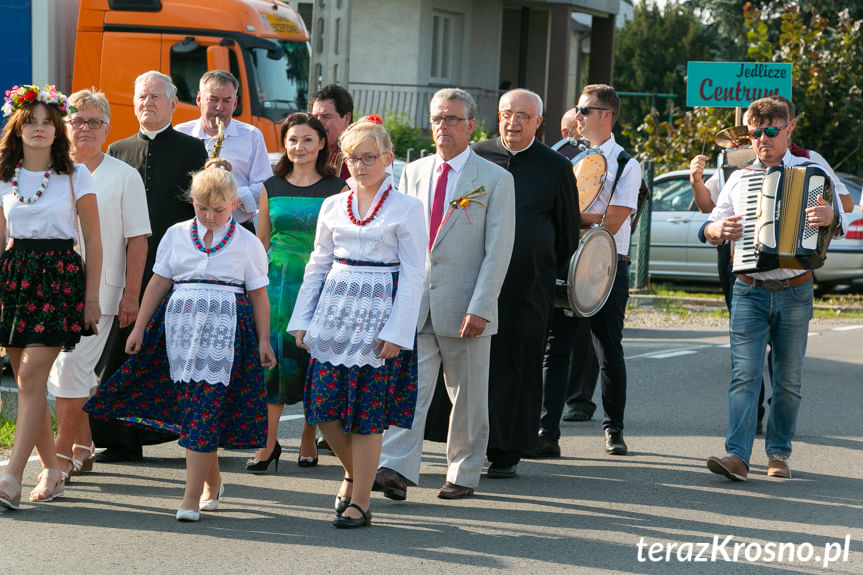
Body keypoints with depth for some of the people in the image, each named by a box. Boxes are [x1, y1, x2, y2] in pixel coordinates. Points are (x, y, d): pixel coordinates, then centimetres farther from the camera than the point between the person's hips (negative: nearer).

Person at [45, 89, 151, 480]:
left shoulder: (124, 176, 2)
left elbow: (137, 239, 0)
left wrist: (131, 294, -6)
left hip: (98, 290, -4)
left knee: (72, 370, -11)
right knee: (64, 371, 6)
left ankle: (63, 452, -5)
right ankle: (83, 447, 19)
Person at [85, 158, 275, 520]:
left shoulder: (247, 243, 4)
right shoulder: (177, 235, 10)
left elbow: (258, 295, 7)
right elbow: (158, 283, 12)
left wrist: (263, 341, 5)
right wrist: (140, 327, 9)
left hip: (226, 327, -3)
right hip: (180, 323, 3)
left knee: (205, 407, -11)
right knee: (189, 405, 3)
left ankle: (192, 497, -11)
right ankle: (212, 482, 23)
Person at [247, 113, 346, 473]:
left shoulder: (336, 189, 2)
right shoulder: (271, 188, 9)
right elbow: (261, 242, 15)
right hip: (278, 282, 2)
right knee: (272, 359, -6)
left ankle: (309, 441, 14)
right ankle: (268, 442, 1)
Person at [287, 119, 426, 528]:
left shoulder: (406, 209, -2)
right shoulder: (333, 207, 10)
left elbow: (413, 276, -4)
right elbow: (318, 265, 16)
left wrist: (396, 333, -12)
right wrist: (302, 320, 9)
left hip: (379, 317, -4)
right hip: (335, 312, 4)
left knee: (367, 414, -2)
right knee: (323, 407, -1)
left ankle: (359, 502, 8)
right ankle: (353, 473, 26)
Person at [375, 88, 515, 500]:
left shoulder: (496, 180, -1)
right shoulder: (413, 173, 12)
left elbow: (498, 251, -6)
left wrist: (480, 308, -14)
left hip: (465, 307, -2)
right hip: (415, 304, 2)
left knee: (467, 397, 6)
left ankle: (463, 474, 17)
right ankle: (396, 470, -16)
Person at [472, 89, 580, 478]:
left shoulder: (556, 167, 5)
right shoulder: (476, 157, 8)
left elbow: (569, 230, 12)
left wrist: (554, 277, 11)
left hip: (529, 285, -1)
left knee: (518, 366, 2)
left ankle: (507, 452, 8)